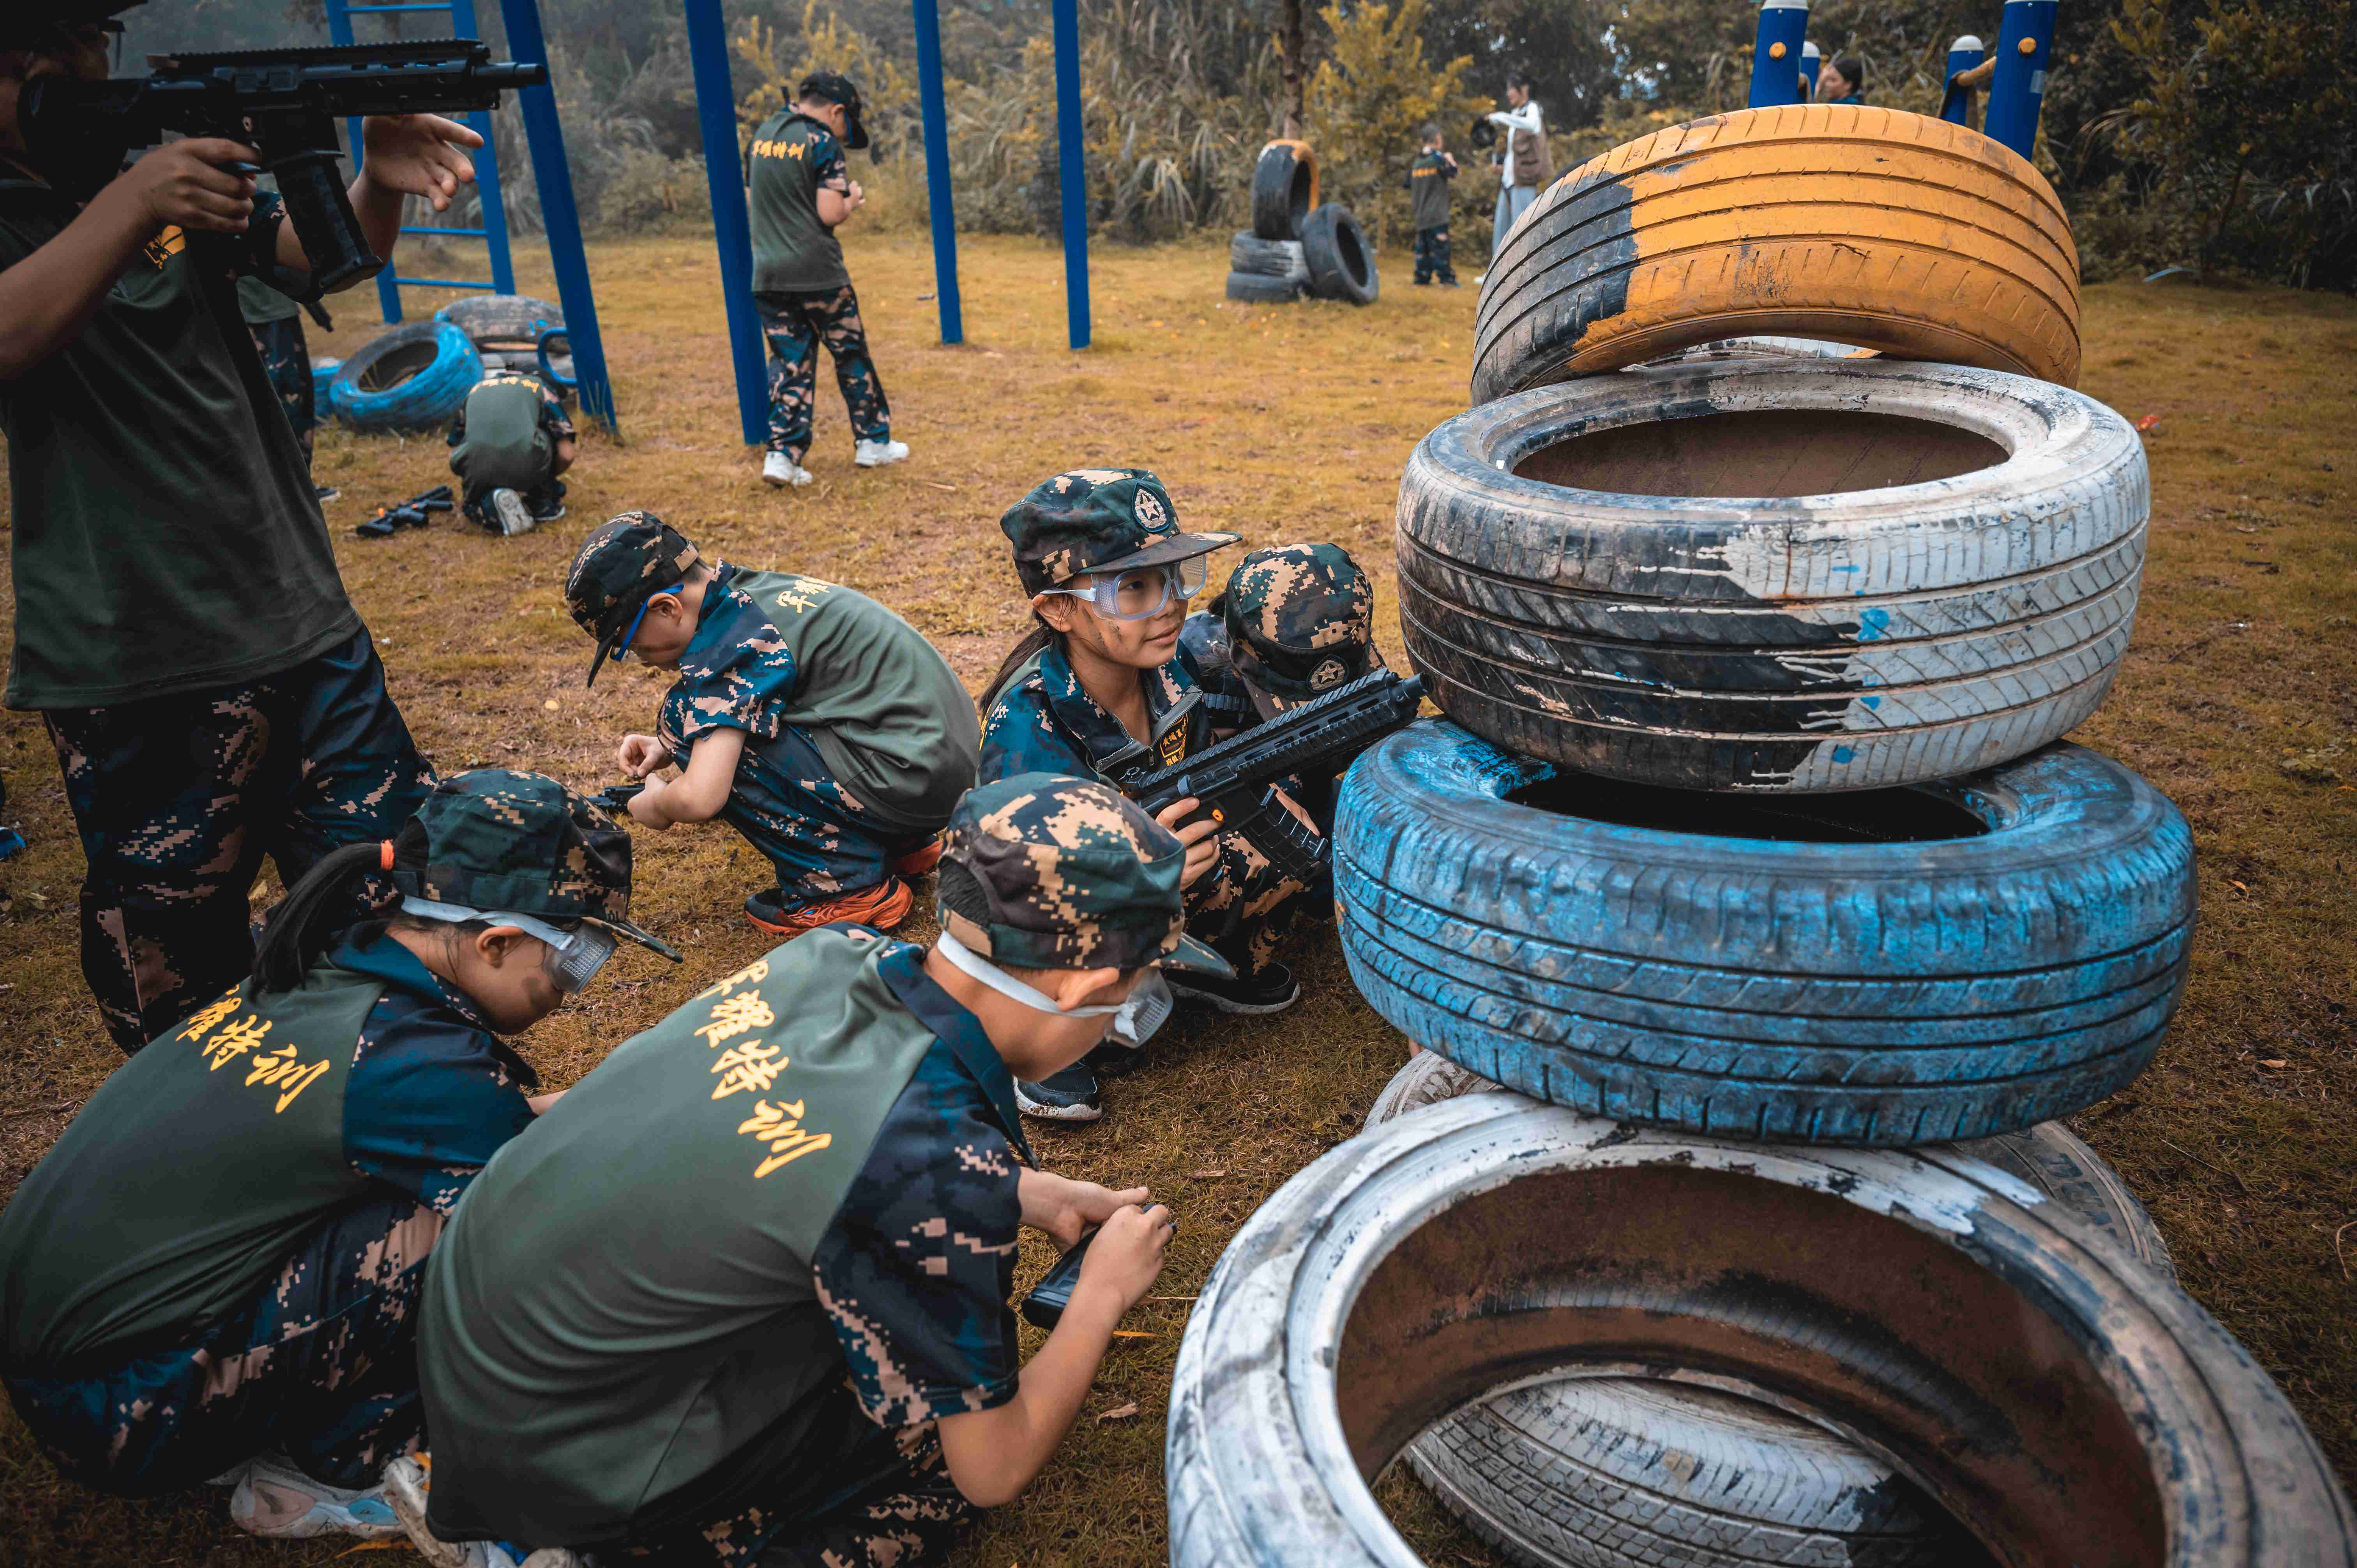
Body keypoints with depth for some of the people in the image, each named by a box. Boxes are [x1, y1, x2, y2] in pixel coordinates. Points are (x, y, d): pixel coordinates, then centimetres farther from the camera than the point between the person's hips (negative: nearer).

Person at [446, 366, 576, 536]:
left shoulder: (475, 391, 33)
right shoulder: (539, 388, 27)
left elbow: (454, 453, 32)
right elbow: (566, 455, 17)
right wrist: (545, 477, 39)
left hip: (478, 467, 2)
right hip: (525, 463, -2)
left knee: (475, 509, 35)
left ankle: (487, 505, 1)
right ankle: (544, 504, 21)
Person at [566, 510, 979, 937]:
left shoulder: (730, 644, -17)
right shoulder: (747, 590, 10)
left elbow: (699, 798, -25)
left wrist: (654, 806, -2)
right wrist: (666, 747, 13)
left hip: (909, 783, -10)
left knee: (690, 714, -10)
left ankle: (848, 884, -5)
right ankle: (903, 846, 16)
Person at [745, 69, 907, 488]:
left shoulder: (761, 138, 12)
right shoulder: (822, 143, -9)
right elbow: (830, 214, -17)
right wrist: (852, 200, 5)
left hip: (768, 276, 5)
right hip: (817, 273, -5)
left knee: (790, 361, 8)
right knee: (851, 355, 11)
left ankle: (783, 454, -3)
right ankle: (873, 442, 20)